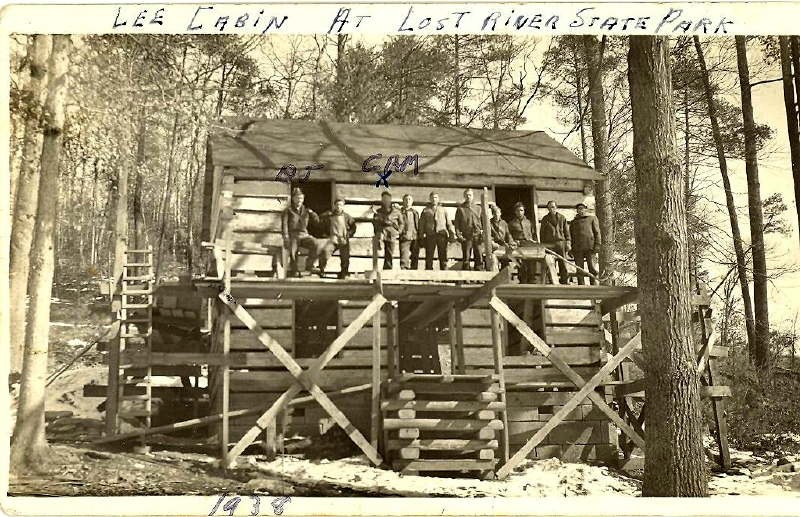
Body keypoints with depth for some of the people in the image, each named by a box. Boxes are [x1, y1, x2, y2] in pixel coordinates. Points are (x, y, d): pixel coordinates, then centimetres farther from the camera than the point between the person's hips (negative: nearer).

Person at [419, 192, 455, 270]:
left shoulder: (443, 209, 20)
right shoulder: (425, 210, 16)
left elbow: (449, 222, 15)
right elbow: (421, 225, 12)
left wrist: (452, 233, 1)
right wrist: (422, 237, 2)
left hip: (442, 235, 1)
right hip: (430, 236, -1)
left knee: (443, 256, -3)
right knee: (429, 257, -1)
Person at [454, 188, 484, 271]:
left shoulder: (478, 208, 15)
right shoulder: (460, 209, 9)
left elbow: (483, 222, 16)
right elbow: (457, 223, 6)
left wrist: (483, 233, 3)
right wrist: (458, 235, -6)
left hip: (477, 236, 2)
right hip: (466, 237, -2)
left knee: (479, 258, -3)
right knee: (466, 259, -1)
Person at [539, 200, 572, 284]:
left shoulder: (562, 217, 11)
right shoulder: (545, 219, 12)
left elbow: (566, 231, 11)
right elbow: (542, 233, 13)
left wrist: (568, 242, 3)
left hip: (561, 242, 0)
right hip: (549, 244, 0)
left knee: (563, 262, -2)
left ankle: (565, 280, 2)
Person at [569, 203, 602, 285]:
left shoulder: (592, 219, 13)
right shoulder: (573, 222, 22)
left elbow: (597, 232, 6)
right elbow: (571, 236, 21)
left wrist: (597, 245, -5)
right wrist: (570, 249, 11)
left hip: (589, 247, -3)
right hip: (577, 249, 3)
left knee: (591, 267, -6)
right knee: (579, 269, 1)